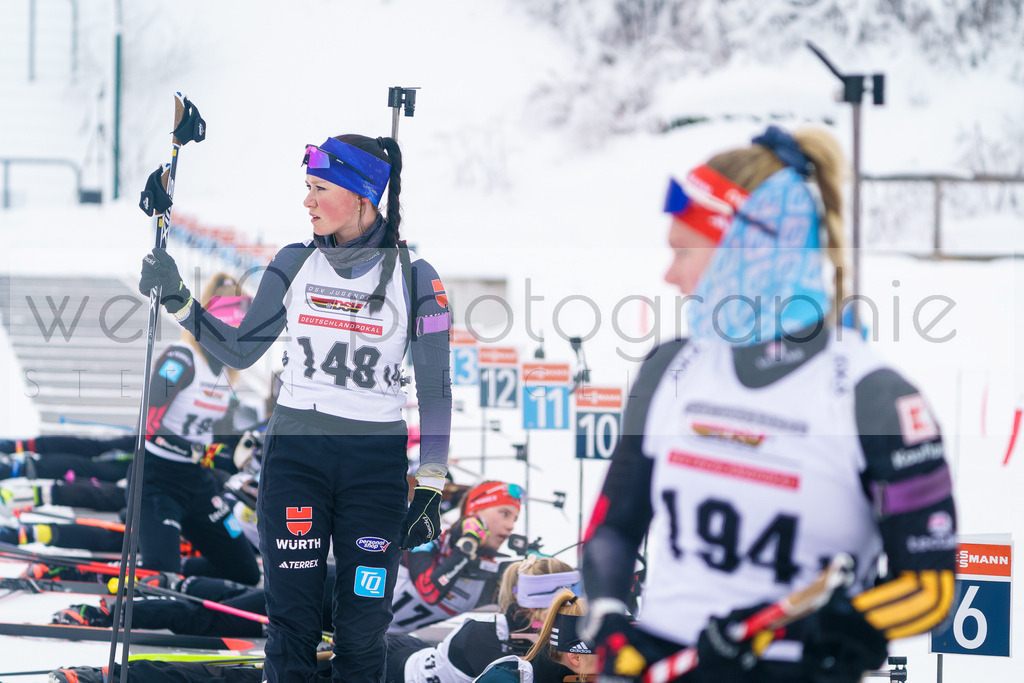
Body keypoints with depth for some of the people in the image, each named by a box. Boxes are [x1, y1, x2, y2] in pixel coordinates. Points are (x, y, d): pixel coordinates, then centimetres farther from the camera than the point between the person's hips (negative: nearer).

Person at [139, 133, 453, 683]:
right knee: (290, 619, -3)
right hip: (294, 454, 2)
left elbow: (434, 390, 1)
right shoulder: (294, 265, 5)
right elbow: (241, 351, 10)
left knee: (362, 627, -2)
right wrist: (178, 302, -2)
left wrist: (431, 489, -1)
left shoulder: (414, 277, -2)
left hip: (376, 466, -2)